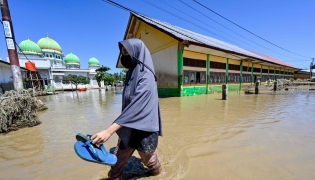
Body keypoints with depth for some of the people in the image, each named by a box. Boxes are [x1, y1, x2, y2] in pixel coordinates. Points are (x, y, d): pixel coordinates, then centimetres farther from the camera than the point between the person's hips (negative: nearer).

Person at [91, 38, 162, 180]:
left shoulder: (146, 77, -22)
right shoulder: (131, 73, 4)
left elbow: (136, 107, -31)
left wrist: (109, 130, -32)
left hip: (143, 130, -6)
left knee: (149, 161, 23)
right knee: (117, 161, 20)